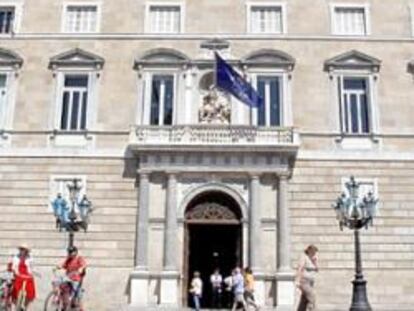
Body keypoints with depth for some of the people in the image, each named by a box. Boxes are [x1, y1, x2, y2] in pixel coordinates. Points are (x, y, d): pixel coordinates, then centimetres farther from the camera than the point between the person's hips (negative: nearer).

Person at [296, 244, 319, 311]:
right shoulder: (304, 257, -13)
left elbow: (316, 270, 10)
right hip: (304, 281, -9)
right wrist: (298, 282, -25)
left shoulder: (312, 259, 13)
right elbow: (299, 269, -19)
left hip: (310, 281, 9)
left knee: (304, 300, 7)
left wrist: (315, 262, -6)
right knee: (312, 299, -13)